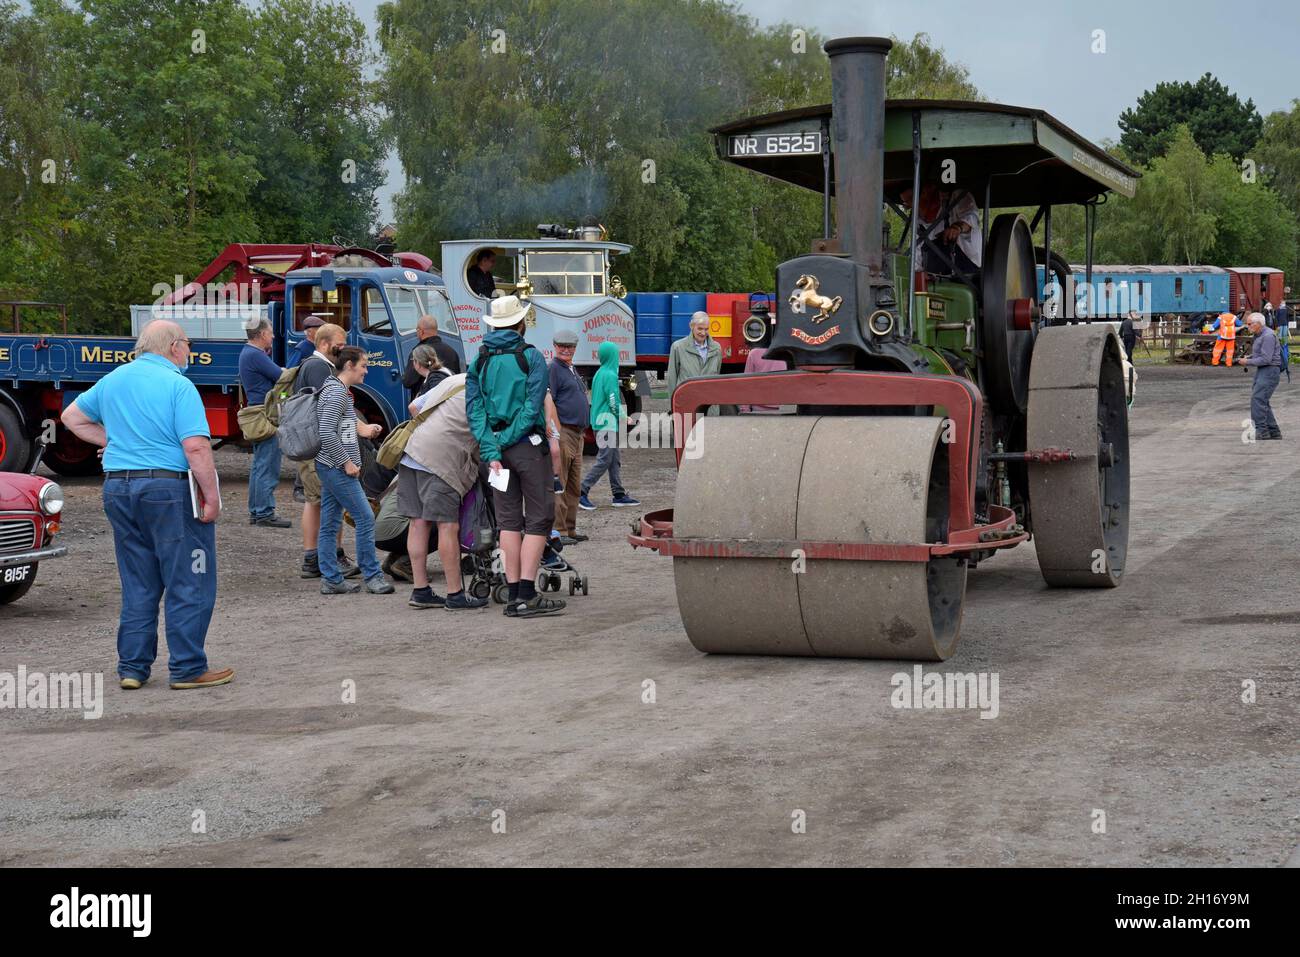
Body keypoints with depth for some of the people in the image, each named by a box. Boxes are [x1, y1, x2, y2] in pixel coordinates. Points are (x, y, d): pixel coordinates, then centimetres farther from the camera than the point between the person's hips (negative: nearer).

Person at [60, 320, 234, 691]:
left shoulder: (113, 379, 11)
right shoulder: (178, 385, -11)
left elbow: (72, 416, 24)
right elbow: (196, 447, -18)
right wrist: (212, 497, -13)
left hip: (117, 487, 7)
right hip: (168, 489, -7)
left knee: (138, 585, 15)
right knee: (188, 583, 2)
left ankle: (132, 668, 16)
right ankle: (187, 669, 3)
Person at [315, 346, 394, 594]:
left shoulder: (339, 390, 16)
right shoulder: (337, 392, -15)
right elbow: (326, 433, -23)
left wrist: (360, 429, 15)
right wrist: (347, 463, -18)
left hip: (330, 468, 10)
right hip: (336, 468, -10)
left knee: (330, 524, 10)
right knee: (365, 518, -6)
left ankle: (331, 579, 13)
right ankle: (372, 576, 0)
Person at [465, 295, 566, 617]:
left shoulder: (479, 362, 7)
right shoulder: (531, 357, -6)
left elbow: (474, 409, -2)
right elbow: (532, 406, -14)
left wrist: (490, 451, -7)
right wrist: (507, 440, -9)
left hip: (495, 449, 5)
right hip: (528, 446, -5)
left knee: (509, 520, 10)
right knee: (538, 518, -1)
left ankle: (513, 594, 9)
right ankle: (527, 595, -8)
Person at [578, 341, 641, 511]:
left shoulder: (599, 374, 13)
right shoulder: (610, 375, -15)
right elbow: (613, 402, -17)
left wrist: (621, 414, 19)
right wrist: (624, 418, -3)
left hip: (600, 422, 10)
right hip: (608, 423, -10)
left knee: (614, 460, 12)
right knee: (604, 460, -8)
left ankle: (619, 494, 14)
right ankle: (582, 492, -9)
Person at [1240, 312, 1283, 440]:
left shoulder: (1268, 336, -17)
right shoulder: (1259, 335, 15)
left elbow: (1266, 359, -23)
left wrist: (1248, 362, -13)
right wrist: (1249, 357, 9)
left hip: (1270, 371, -11)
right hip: (1262, 371, 11)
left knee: (1257, 399, -17)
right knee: (1262, 401, 11)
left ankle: (1262, 432, -17)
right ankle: (1274, 432, 16)